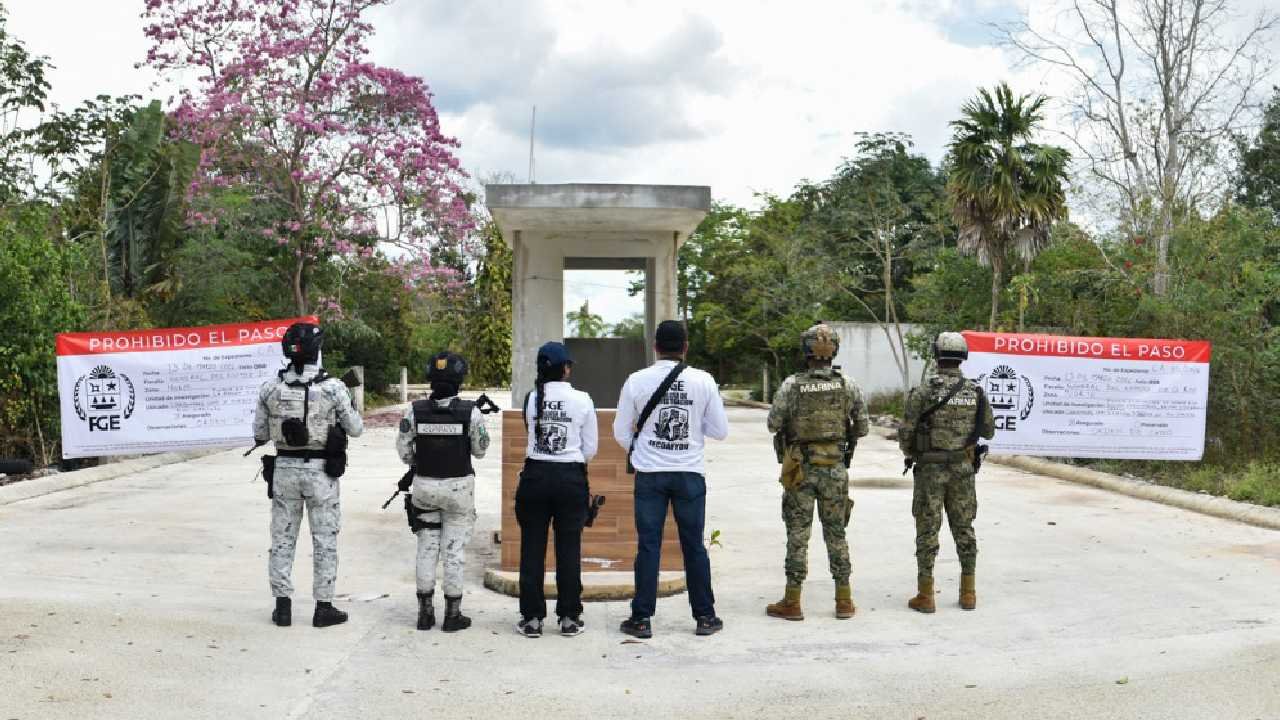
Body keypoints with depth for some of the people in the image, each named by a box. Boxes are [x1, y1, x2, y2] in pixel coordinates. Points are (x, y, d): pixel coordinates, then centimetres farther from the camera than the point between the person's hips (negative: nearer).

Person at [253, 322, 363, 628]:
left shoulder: (270, 388, -4)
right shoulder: (333, 387, -12)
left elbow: (259, 433, 3)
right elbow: (356, 429, -2)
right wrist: (349, 405, 16)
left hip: (285, 468, 2)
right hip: (321, 472, -2)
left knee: (282, 539, 13)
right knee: (325, 541, 8)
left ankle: (283, 606, 16)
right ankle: (324, 607, 12)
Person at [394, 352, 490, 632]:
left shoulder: (415, 411, -8)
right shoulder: (470, 412, -13)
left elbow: (404, 450, -1)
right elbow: (480, 450, -2)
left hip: (424, 485, 2)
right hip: (459, 487, -2)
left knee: (426, 548, 13)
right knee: (455, 549, 6)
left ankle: (425, 612, 17)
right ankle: (452, 614, 11)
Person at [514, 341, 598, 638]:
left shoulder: (531, 399, -1)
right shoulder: (582, 400, -6)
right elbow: (591, 448, 0)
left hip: (535, 476, 1)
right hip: (571, 477, -1)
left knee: (532, 547, 7)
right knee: (569, 548, 7)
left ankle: (532, 618, 10)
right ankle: (569, 617, 12)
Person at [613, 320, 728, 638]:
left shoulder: (637, 380, -4)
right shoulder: (703, 381, -5)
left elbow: (621, 432, 4)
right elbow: (721, 430, 1)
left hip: (649, 473, 0)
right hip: (690, 472, 0)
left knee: (648, 545, 6)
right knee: (694, 546, 10)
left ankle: (641, 619, 10)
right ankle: (705, 617, 19)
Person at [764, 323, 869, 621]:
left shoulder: (792, 385, -11)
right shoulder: (848, 385, -3)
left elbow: (773, 424, -6)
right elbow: (863, 427, 1)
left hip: (801, 469, -2)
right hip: (835, 469, 2)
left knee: (798, 535, 5)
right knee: (836, 534, 12)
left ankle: (792, 602, 9)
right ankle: (844, 601, 15)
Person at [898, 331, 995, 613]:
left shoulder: (923, 391, -11)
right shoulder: (976, 392, 0)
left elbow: (906, 432, -9)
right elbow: (988, 431, 9)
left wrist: (909, 453, 12)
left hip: (930, 469, -3)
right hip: (963, 469, 3)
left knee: (928, 531, 2)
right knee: (964, 529, 13)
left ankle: (925, 595, 4)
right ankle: (968, 594, 17)